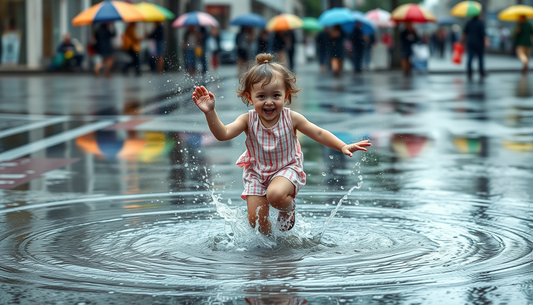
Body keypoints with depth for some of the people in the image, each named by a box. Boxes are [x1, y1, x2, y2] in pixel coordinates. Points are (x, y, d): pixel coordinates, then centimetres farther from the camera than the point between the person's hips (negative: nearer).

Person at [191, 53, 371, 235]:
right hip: (257, 174, 2)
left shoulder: (291, 118, -14)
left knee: (275, 195, -34)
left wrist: (343, 147, -16)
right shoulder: (248, 121, -15)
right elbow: (223, 134, -25)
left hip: (287, 170, -2)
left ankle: (289, 207, 3)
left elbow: (319, 134, -6)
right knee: (256, 220, -2)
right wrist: (210, 112, -41)